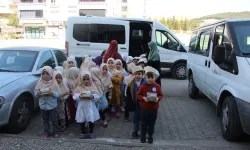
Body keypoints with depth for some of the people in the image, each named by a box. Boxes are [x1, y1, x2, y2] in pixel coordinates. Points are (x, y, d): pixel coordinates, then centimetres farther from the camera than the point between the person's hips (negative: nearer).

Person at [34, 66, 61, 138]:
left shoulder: (54, 83, -7)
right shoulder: (40, 82, 1)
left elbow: (59, 94, -8)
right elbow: (35, 93, 3)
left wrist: (52, 93, -25)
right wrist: (38, 93, -18)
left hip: (52, 105, -2)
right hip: (43, 105, 3)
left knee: (54, 119, 7)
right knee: (45, 120, 14)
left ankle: (55, 132, 22)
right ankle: (46, 132, 27)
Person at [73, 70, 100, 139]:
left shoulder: (93, 86, -4)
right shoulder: (79, 87, -2)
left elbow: (98, 96, -6)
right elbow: (74, 96, -5)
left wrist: (92, 97, -24)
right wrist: (80, 96, -23)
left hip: (90, 107, -1)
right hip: (82, 107, 1)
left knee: (91, 120, 10)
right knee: (81, 120, 11)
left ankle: (91, 133, 30)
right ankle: (84, 133, 29)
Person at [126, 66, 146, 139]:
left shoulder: (146, 83, -13)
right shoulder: (131, 84, -3)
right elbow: (128, 95, -1)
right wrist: (129, 105, -5)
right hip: (134, 105, 3)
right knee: (135, 119, 15)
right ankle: (135, 133, 28)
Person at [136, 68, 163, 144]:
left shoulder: (157, 86, -3)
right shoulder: (143, 86, -7)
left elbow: (161, 95, 5)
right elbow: (138, 95, -1)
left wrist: (158, 98, -15)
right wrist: (143, 98, -18)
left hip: (154, 108, 1)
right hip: (144, 108, -1)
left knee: (152, 123, 11)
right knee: (144, 123, 8)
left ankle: (150, 137, 26)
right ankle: (143, 137, 21)